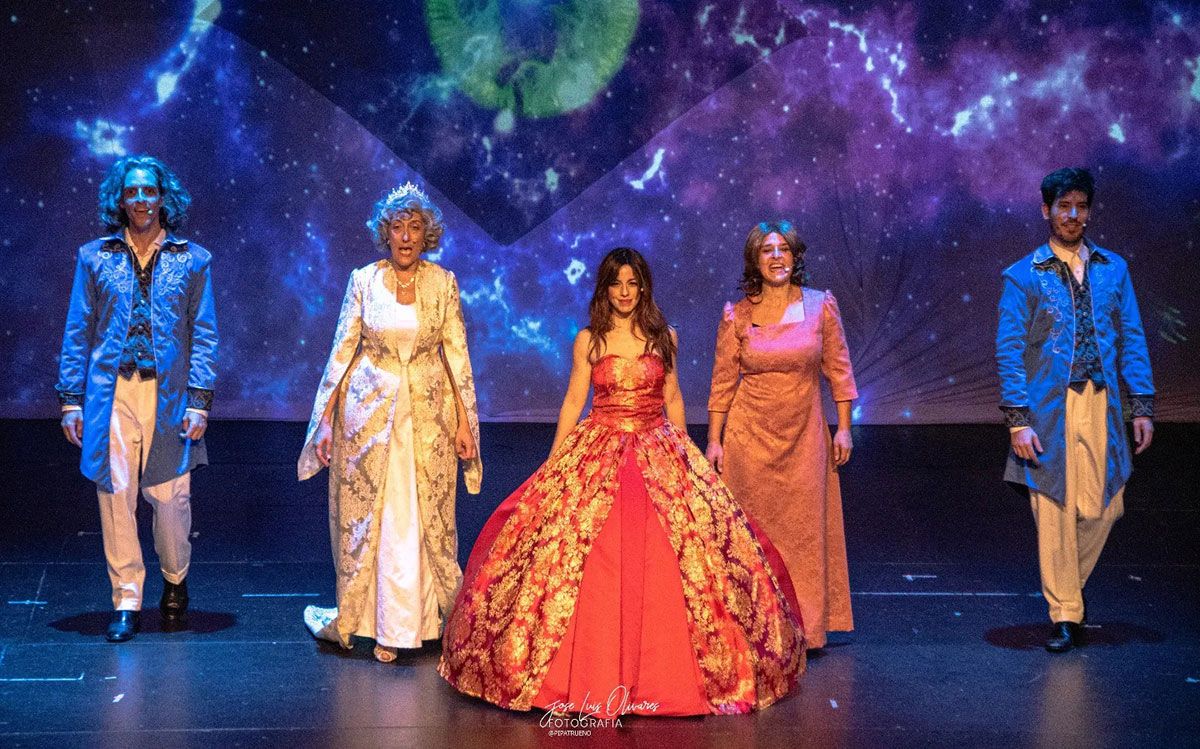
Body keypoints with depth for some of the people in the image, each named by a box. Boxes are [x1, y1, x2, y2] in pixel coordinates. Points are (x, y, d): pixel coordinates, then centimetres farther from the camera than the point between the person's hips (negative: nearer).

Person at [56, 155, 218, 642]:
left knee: (170, 496, -1)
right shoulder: (95, 257, 9)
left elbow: (203, 334, 4)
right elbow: (77, 332, 9)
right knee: (116, 494, -1)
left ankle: (175, 584, 25)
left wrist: (199, 400, -4)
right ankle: (127, 602, 9)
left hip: (169, 393, -1)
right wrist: (71, 399, 2)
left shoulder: (191, 260, 7)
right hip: (112, 392, 1)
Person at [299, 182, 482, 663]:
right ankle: (372, 621, 17)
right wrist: (326, 419, -1)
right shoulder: (363, 281, 0)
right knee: (366, 516, 4)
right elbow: (342, 350, 2)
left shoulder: (442, 283, 1)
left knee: (424, 516, 1)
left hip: (427, 409, 0)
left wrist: (465, 421, -1)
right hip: (369, 407, 0)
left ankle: (408, 621, 11)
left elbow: (456, 353, 2)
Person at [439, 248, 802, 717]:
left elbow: (672, 399, 13)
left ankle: (661, 670, 10)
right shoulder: (588, 341, 4)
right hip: (598, 456, -1)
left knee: (657, 566, -3)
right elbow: (573, 402, 6)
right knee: (593, 567, -6)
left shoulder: (662, 337, 7)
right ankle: (593, 675, 6)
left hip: (658, 456, 1)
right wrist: (553, 463, 3)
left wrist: (683, 455, 11)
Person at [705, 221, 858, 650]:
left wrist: (844, 428, 0)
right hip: (750, 433, 0)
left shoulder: (821, 306, -1)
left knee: (804, 527, 4)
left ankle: (803, 627, 16)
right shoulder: (736, 316, -2)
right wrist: (714, 439, 0)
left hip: (804, 433, 1)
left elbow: (838, 370, 4)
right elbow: (723, 382, 2)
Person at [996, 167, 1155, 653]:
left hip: (1102, 408, 3)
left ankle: (1068, 584, 30)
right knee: (1055, 512, -1)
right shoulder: (1023, 276, 1)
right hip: (1049, 411, -3)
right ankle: (1065, 615, 10)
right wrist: (1018, 421, -11)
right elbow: (1009, 351, -3)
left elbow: (1131, 339, 10)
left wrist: (1142, 406, 3)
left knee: (1104, 508, 4)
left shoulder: (1113, 269, 10)